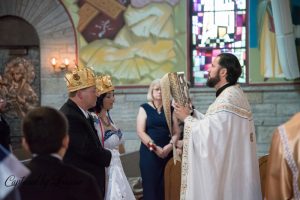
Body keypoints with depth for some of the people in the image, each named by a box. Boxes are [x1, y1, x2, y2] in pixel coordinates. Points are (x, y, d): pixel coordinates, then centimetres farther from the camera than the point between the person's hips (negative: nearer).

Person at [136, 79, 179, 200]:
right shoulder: (145, 108, 4)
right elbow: (140, 132, -5)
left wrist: (170, 146, -14)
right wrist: (155, 147, -15)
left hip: (167, 152, 2)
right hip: (149, 152, -2)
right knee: (151, 186, -4)